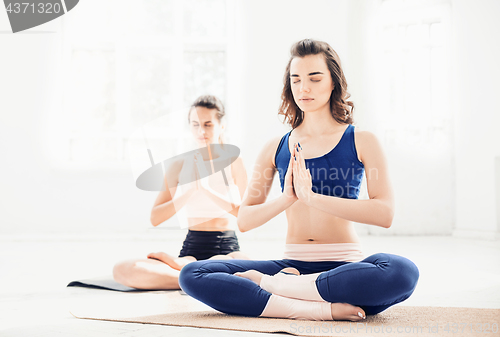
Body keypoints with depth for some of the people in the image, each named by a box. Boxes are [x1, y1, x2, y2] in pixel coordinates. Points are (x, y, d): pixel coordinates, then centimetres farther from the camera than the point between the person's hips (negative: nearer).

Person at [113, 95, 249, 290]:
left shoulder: (233, 162, 4)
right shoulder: (180, 166, 10)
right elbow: (155, 218, 1)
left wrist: (208, 189, -15)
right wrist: (191, 190, -11)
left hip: (226, 250, -1)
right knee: (122, 270, -23)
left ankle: (179, 265, -17)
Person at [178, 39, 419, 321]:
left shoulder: (362, 142, 4)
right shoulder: (276, 149, 12)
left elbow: (385, 213, -11)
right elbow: (244, 220, 7)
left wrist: (311, 196, -18)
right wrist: (288, 198, -12)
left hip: (345, 267, -2)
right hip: (291, 263, 2)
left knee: (401, 272, -38)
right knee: (192, 275, -19)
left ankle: (269, 283, -22)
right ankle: (320, 310, -28)